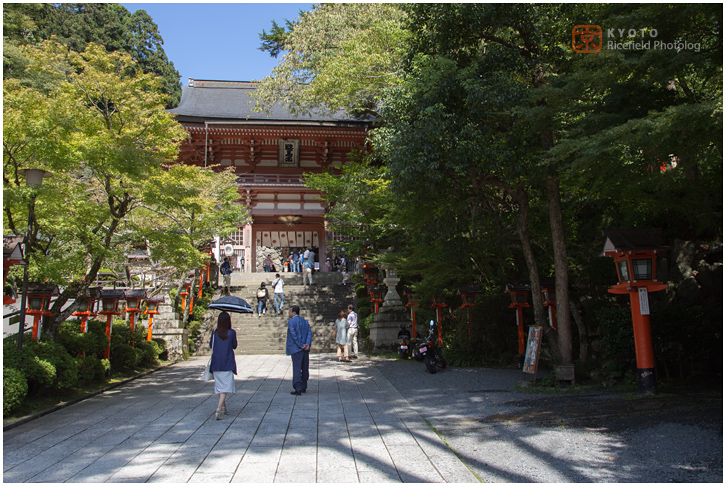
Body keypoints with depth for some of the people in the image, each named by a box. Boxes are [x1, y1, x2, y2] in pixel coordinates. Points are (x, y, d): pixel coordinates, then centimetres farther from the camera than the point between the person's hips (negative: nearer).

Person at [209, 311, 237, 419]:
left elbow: (211, 345, 11)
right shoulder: (232, 333, -7)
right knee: (226, 385, -3)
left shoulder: (215, 333, -1)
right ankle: (219, 408, -19)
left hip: (216, 363, 3)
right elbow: (234, 346, 4)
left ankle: (223, 407, 29)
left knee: (219, 384, 15)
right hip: (228, 363, -3)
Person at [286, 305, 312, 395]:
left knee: (297, 369, -4)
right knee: (305, 369, 13)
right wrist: (307, 344, -9)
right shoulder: (305, 322, 13)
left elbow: (294, 335, -16)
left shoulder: (291, 322, -7)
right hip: (306, 349, 6)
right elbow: (309, 333, 1)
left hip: (296, 349, -6)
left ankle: (298, 389, -6)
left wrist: (300, 345, -13)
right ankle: (304, 387, 22)